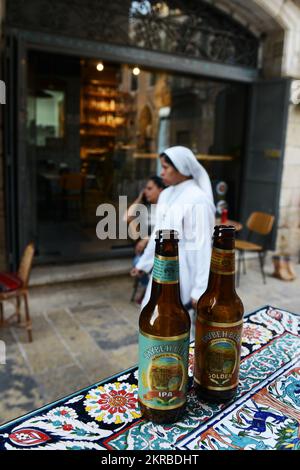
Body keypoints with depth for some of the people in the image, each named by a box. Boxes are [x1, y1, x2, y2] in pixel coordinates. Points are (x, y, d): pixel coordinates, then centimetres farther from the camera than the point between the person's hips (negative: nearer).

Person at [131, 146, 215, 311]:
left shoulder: (198, 199, -18)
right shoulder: (166, 195, 7)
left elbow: (202, 245, -20)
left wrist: (200, 289, -20)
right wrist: (143, 263, 23)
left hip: (183, 272, -8)